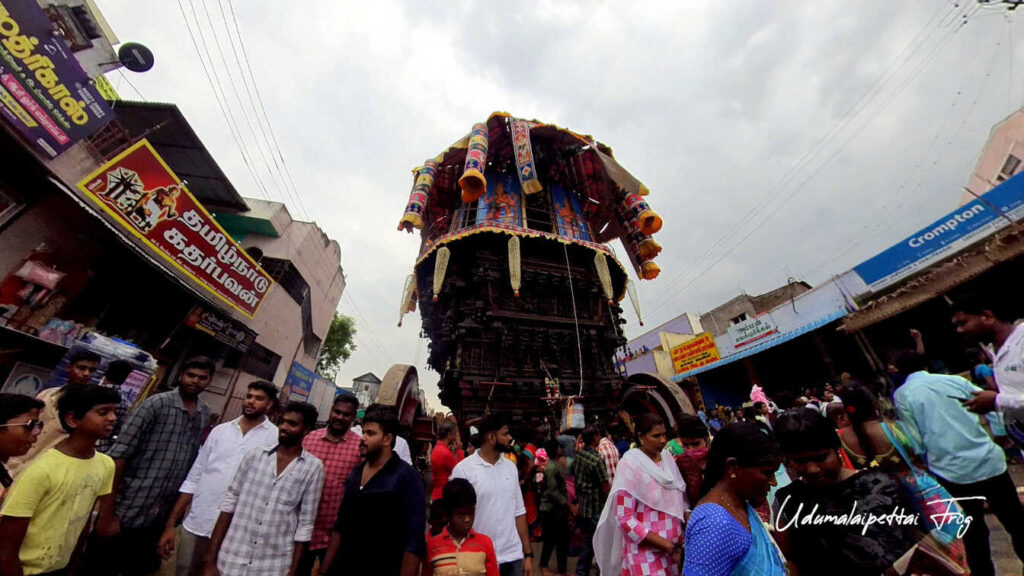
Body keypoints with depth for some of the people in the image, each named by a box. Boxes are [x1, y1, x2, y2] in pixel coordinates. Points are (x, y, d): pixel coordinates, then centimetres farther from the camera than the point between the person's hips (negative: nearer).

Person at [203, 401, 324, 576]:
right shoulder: (254, 455, -3)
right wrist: (211, 561, -1)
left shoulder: (313, 467, -10)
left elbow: (305, 524, -6)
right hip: (230, 561, 2)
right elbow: (229, 504, 1)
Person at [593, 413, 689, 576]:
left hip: (675, 546, 6)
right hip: (646, 551, -5)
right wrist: (667, 546, -18)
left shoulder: (667, 457, 0)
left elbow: (681, 496, 9)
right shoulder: (630, 465, -19)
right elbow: (624, 519, -18)